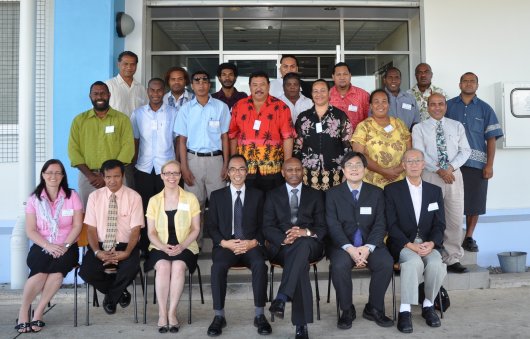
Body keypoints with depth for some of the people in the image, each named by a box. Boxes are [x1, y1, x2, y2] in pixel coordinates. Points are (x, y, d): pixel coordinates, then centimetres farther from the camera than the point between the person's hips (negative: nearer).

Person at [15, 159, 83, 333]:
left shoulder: (72, 196, 2)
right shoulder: (34, 199, 5)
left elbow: (77, 226, -2)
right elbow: (30, 230, 0)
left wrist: (65, 246, -15)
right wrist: (48, 246, -16)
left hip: (67, 247, 0)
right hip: (42, 247, 0)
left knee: (58, 269, -32)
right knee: (40, 272, -31)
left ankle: (38, 313, -18)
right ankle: (23, 313, -12)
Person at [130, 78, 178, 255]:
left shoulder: (173, 113, 3)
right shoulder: (138, 113, 7)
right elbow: (134, 141, 9)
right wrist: (133, 165, 3)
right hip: (144, 168, 1)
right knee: (144, 208, 7)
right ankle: (144, 248, 18)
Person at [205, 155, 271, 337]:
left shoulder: (257, 195, 13)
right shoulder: (217, 195, 12)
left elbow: (263, 225, 8)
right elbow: (211, 226, 6)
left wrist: (253, 242, -11)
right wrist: (225, 243, -11)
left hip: (251, 245, 0)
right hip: (225, 245, 0)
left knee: (260, 264, -32)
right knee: (218, 266, -32)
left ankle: (260, 315, -19)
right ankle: (219, 316, -19)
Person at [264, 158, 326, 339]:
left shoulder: (315, 195, 17)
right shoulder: (273, 195, 15)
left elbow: (322, 228, 7)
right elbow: (267, 228, 4)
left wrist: (306, 232, -16)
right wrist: (284, 239, -18)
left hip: (309, 245, 0)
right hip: (281, 246, 0)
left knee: (302, 243, -40)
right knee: (301, 264, -36)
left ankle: (281, 298, -47)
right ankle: (301, 324, -36)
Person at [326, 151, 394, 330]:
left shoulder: (376, 193, 8)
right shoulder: (333, 193, 3)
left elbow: (380, 224, 1)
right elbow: (333, 225, -6)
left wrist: (368, 247, -17)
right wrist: (350, 248, -21)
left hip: (369, 244, 2)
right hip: (342, 244, -2)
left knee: (386, 263, -26)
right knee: (339, 265, -32)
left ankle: (374, 309, -4)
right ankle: (347, 310, -8)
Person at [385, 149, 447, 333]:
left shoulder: (435, 191, 12)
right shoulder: (392, 190, 2)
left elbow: (440, 224, 7)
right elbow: (392, 225, -5)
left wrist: (431, 243, -13)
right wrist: (409, 244, -18)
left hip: (429, 243, 3)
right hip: (403, 243, -2)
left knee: (436, 263, -28)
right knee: (414, 261, -34)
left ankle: (428, 305, -4)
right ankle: (405, 310, -24)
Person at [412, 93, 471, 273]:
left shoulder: (457, 126, 13)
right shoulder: (419, 128, 5)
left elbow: (465, 150, 6)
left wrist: (450, 167, -10)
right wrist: (439, 170, -14)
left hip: (454, 175, 3)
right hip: (430, 177, -3)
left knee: (455, 218, 3)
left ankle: (453, 259, 12)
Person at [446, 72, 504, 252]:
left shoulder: (485, 109, 8)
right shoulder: (449, 106, 7)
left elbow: (491, 139, 4)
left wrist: (489, 165, -4)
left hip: (477, 164, 1)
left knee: (474, 203, 5)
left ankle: (468, 237, 19)